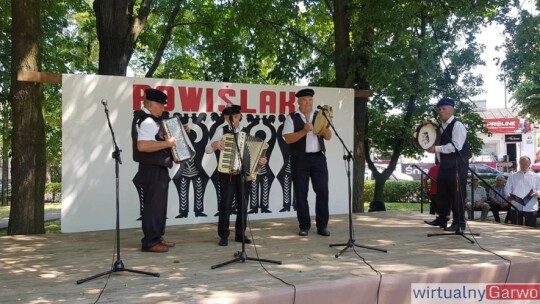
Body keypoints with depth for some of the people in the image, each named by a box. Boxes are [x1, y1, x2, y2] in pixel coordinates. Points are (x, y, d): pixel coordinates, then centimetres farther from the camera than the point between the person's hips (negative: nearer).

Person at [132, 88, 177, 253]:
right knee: (152, 206, -5)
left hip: (158, 169, 11)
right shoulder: (147, 121, -19)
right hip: (152, 170, -11)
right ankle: (150, 242, 3)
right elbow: (142, 145, -33)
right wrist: (167, 143, -27)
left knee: (158, 205, 16)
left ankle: (157, 238, 25)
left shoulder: (151, 119, 14)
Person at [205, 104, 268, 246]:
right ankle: (223, 236, 8)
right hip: (227, 173, -2)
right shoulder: (221, 130, 2)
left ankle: (240, 234, 18)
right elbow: (208, 149, -1)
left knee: (243, 204, 7)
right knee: (225, 204, -2)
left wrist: (261, 159, -15)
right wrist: (215, 144, -21)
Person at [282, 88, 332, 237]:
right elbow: (288, 139, -9)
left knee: (322, 191, 1)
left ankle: (322, 225, 10)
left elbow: (328, 137, 8)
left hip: (318, 158, 3)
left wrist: (324, 127, -12)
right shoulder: (292, 118, 0)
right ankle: (304, 226, 14)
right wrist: (304, 131, -20)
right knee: (301, 193, 4)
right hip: (300, 159, -2)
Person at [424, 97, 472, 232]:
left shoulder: (457, 125, -10)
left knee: (457, 194, -6)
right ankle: (441, 219, 24)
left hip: (457, 165, -9)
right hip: (445, 165, 9)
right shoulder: (441, 127, 16)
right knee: (442, 193, 13)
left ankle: (459, 223, 1)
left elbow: (456, 146, -21)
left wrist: (437, 148, -19)